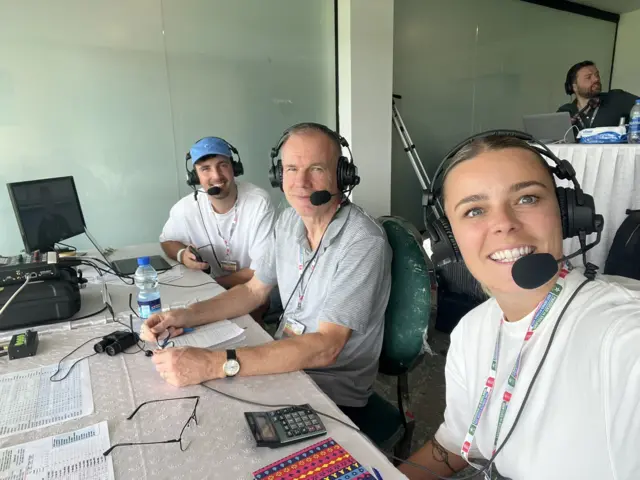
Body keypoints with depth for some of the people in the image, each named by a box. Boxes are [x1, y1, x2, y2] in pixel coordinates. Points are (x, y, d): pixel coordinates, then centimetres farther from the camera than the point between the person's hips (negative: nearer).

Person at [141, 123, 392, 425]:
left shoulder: (363, 243, -25)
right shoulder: (289, 220, -2)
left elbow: (325, 347, -30)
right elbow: (253, 291, 8)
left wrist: (216, 364, -35)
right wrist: (187, 316, -8)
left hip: (332, 392, -6)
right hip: (283, 363, 6)